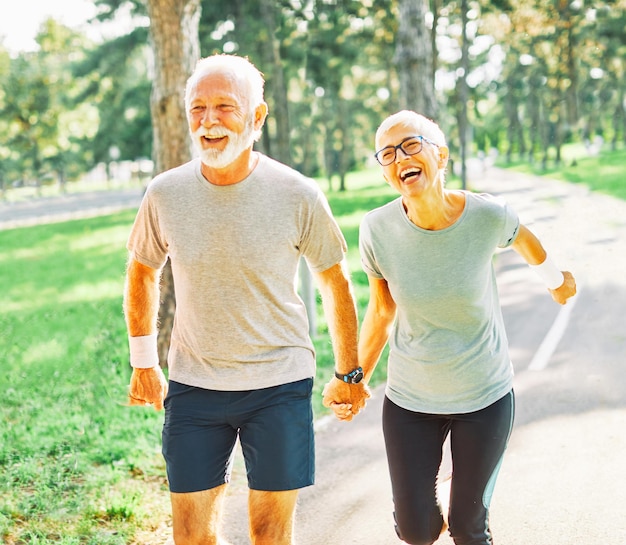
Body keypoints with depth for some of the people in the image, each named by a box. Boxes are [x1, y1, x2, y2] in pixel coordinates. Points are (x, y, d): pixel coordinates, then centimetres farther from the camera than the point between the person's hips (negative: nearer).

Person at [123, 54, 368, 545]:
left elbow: (335, 283, 2)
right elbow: (142, 271, 11)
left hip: (280, 383, -1)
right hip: (192, 386, 2)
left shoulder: (298, 196, -12)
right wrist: (144, 364, 13)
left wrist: (349, 373, 8)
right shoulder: (165, 194, -7)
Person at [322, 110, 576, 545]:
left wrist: (555, 278, 23)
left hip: (485, 395, 0)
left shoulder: (488, 216, -19)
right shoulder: (378, 230, -17)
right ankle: (438, 491, 41)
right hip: (410, 398, 1)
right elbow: (381, 313, 0)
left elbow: (523, 239, 6)